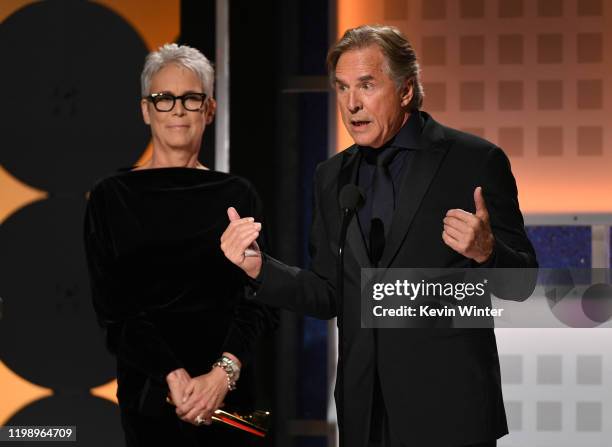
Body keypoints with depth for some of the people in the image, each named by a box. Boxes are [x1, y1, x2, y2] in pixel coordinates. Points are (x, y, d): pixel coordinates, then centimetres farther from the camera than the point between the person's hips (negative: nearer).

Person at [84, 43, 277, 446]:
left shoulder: (238, 196, 4)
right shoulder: (112, 197, -1)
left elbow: (260, 300, -3)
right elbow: (114, 308, -5)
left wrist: (224, 372, -19)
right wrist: (173, 376, -18)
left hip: (227, 388, 1)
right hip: (150, 391, -1)